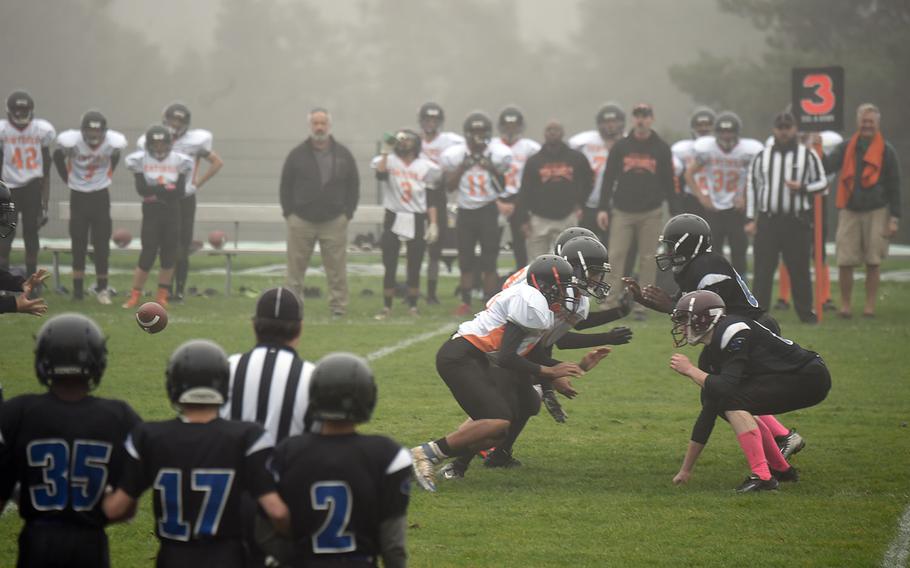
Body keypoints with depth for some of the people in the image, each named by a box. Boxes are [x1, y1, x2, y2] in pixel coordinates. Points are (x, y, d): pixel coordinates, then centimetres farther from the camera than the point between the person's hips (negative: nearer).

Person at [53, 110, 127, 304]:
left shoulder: (112, 142, -17)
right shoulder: (71, 141, -21)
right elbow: (58, 157, 1)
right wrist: (68, 180, 3)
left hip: (101, 197, 1)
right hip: (78, 197, -1)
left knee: (102, 244, -1)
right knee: (78, 244, 2)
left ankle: (102, 288, 7)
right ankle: (77, 288, 9)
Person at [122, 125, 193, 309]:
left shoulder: (179, 161, -1)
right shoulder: (140, 160, -3)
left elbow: (180, 191, -8)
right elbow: (141, 189, -11)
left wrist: (155, 190, -14)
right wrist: (166, 188, -13)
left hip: (172, 213, 2)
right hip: (151, 212, -2)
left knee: (169, 255, 4)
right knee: (147, 254, -5)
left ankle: (162, 295, 16)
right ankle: (135, 295, 4)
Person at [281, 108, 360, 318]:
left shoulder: (343, 155, 6)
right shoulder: (297, 155, 4)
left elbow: (353, 186, 10)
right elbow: (286, 186, 7)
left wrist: (347, 212, 1)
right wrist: (288, 212, -1)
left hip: (334, 222, 0)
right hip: (301, 220, 0)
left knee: (337, 269, 0)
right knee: (295, 268, 1)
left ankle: (338, 308, 5)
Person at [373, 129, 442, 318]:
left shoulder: (427, 168, 3)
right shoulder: (388, 161, 2)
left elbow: (432, 200, 4)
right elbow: (381, 174, -22)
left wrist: (433, 224, -3)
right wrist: (386, 152, -17)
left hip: (417, 222, 1)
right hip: (394, 219, 0)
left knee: (414, 267, 4)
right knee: (390, 266, -1)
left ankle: (413, 307, 13)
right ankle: (386, 307, 6)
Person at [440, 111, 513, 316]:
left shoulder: (497, 155, -4)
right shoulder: (456, 155, -2)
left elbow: (502, 188, 4)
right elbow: (449, 186, 0)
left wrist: (492, 169, -11)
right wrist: (462, 168, -11)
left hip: (488, 210, -1)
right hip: (466, 212, 1)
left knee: (489, 261, -1)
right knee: (466, 261, 4)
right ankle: (465, 302, 11)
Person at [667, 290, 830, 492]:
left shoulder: (731, 333, -18)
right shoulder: (710, 355, 11)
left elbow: (727, 388, -28)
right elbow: (708, 412, 15)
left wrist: (690, 370, -12)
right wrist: (686, 469, 16)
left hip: (810, 379, -10)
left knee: (732, 401, -17)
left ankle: (762, 476, -19)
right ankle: (782, 469, 19)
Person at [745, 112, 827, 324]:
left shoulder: (808, 155, 6)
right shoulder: (762, 157, 11)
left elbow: (822, 182, 7)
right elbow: (751, 187, 12)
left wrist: (802, 188, -13)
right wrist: (750, 219, 5)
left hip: (797, 221, -1)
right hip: (767, 220, 1)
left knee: (799, 269, 3)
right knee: (763, 269, -2)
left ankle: (805, 312, 13)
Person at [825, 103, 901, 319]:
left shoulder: (886, 151, 1)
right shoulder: (847, 148, 8)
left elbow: (894, 186, 1)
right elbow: (829, 166, -5)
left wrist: (894, 218, -4)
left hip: (876, 212, -2)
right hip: (849, 211, 2)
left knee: (873, 261, 1)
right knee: (844, 262, -4)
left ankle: (870, 306, 8)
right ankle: (845, 305, 6)